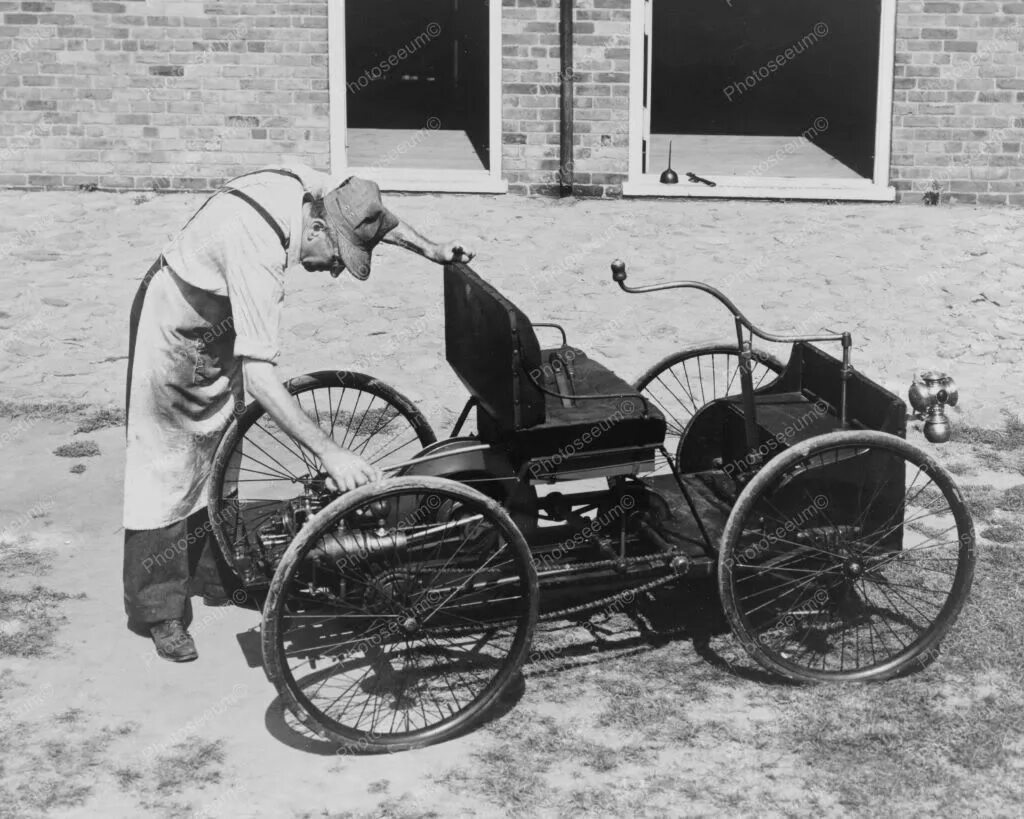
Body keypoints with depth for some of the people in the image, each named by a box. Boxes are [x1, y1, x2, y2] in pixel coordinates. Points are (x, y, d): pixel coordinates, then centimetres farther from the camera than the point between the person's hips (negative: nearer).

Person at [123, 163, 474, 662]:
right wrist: (329, 453, -46)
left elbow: (366, 211, 6)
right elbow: (259, 376, -43)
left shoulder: (305, 185, -19)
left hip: (219, 319, 8)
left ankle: (211, 575, 30)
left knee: (216, 451, 16)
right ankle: (158, 611, 8)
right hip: (175, 326, -8)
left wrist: (430, 250, 4)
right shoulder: (259, 251, -41)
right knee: (168, 466, -2)